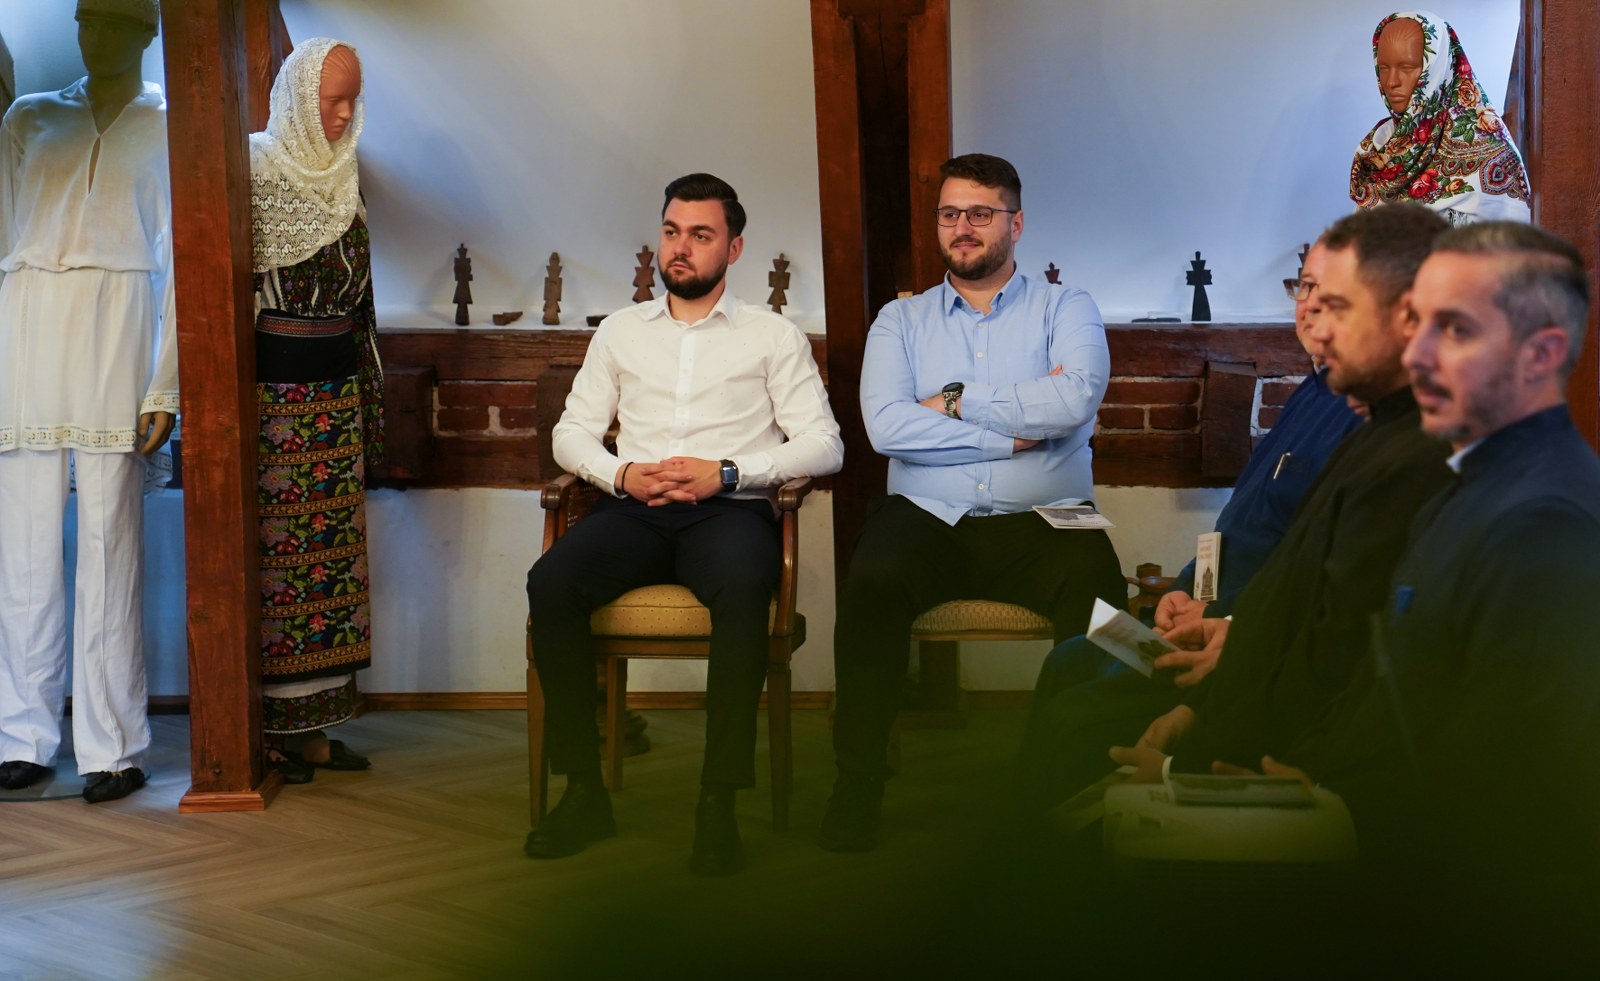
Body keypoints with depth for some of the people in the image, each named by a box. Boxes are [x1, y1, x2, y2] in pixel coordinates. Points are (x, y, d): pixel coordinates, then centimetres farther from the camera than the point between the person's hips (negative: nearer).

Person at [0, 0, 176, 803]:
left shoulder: (168, 127, 10)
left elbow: (183, 262, 4)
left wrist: (165, 386, -5)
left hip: (114, 339, -3)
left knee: (109, 549, -6)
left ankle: (112, 747, -2)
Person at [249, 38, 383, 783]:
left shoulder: (341, 182, 13)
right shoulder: (254, 171, -7)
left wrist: (370, 397, 18)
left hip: (336, 390, 7)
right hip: (271, 387, -7)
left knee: (329, 553, 6)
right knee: (273, 552, -4)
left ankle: (309, 724, 12)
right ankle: (264, 729, 4)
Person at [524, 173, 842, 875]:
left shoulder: (774, 337, 13)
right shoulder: (621, 331, 23)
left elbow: (823, 444, 4)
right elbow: (571, 433, 19)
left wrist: (725, 472, -10)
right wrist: (621, 474, -3)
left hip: (729, 510, -3)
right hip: (634, 510, 3)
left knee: (741, 590, -39)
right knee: (551, 583, -29)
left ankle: (719, 802, -33)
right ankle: (584, 790, -22)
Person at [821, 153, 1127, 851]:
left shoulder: (1066, 310, 13)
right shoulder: (901, 321, 17)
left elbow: (1074, 401, -10)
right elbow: (885, 426, -3)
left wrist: (957, 401, -4)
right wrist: (1018, 430, -6)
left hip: (1041, 522, -1)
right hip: (927, 520, 1)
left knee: (1097, 585, -34)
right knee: (870, 584, -32)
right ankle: (858, 780, -19)